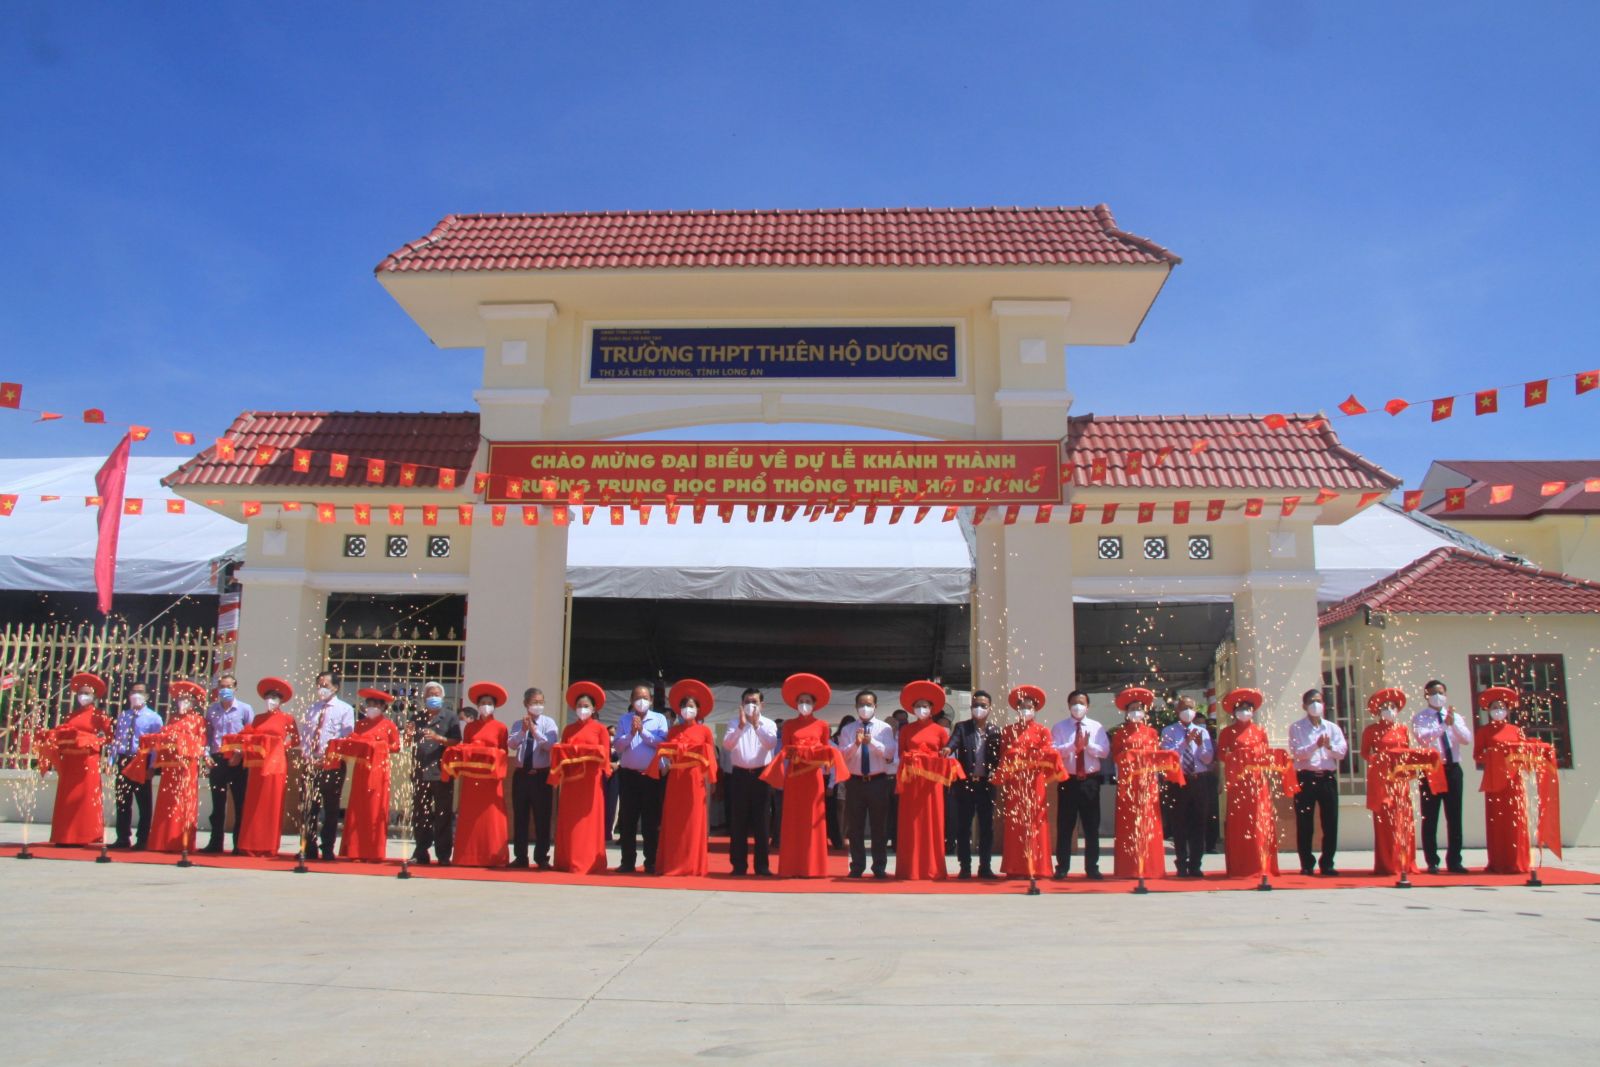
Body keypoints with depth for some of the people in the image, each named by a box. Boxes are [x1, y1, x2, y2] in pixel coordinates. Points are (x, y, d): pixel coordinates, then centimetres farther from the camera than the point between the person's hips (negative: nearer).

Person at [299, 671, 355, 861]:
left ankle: (327, 850, 6)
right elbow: (303, 734, 12)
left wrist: (326, 756, -15)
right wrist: (308, 755, -3)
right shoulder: (311, 708, 15)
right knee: (309, 807, 6)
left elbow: (346, 738, -7)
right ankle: (310, 848, 14)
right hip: (311, 764, 4)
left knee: (331, 809, 1)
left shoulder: (345, 709, 0)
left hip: (333, 764, -4)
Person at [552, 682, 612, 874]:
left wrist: (577, 750, -12)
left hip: (590, 778, -4)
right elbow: (561, 751, 12)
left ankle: (588, 863, -2)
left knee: (588, 820, -4)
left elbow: (604, 753, -3)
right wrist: (563, 753, -10)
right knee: (568, 821, 2)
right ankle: (568, 861, 8)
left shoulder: (600, 728, 4)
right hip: (571, 778, 4)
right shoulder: (568, 729, 16)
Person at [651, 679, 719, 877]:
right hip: (676, 779, 3)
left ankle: (694, 865, 4)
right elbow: (666, 754, 11)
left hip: (695, 779, -3)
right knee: (674, 821, 3)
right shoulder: (673, 730, 10)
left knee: (694, 821, -1)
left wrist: (709, 781, -5)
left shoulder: (704, 730, 2)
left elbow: (711, 758, 1)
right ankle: (672, 864, 10)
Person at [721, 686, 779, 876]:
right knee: (738, 822, 3)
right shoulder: (734, 724, 5)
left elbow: (771, 744, -15)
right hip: (739, 775, 1)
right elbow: (727, 745, -11)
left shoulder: (768, 724, 3)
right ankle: (738, 865, 10)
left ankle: (762, 867, 6)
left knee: (761, 822, 1)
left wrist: (756, 725, -21)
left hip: (761, 775, -1)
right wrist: (741, 725, -20)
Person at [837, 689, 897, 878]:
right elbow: (841, 755, -5)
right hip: (855, 782, 1)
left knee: (879, 826, 4)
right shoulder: (848, 729, 6)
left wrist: (872, 741, -23)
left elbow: (890, 755, -10)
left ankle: (879, 867, 12)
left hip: (878, 782, -1)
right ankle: (857, 866, 14)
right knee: (855, 827, 5)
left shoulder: (885, 728, 2)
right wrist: (856, 743, -22)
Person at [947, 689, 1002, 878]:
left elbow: (997, 757, 6)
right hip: (965, 783, -2)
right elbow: (953, 742, -16)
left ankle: (985, 867, 13)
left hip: (986, 784, 2)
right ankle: (965, 867, 9)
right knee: (963, 827, 2)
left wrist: (994, 772, -12)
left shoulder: (995, 731, 7)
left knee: (987, 827, 5)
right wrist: (947, 749, -37)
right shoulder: (962, 727, 2)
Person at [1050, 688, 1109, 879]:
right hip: (1068, 781, -1)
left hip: (1090, 781, 1)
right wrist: (1074, 744, -21)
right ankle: (1062, 868, 8)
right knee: (1065, 826, 2)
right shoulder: (1059, 727, 3)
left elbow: (1105, 751, -3)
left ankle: (1092, 867, 15)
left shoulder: (1096, 727, 7)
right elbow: (1053, 751, -10)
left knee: (1092, 826, 6)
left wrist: (1088, 744, -18)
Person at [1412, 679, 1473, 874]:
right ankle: (1432, 862, 5)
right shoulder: (1420, 717, 1)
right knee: (1430, 817, -1)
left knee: (1454, 816, 6)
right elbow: (1423, 738, -17)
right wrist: (1444, 725, -27)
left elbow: (1467, 740, -2)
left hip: (1453, 769, 3)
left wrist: (1453, 723, -18)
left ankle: (1454, 861, 15)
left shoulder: (1455, 716, 12)